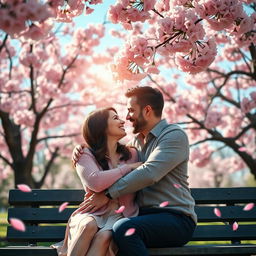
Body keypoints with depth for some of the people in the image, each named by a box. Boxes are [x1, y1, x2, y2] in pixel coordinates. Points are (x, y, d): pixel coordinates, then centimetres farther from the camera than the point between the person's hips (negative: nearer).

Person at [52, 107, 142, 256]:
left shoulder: (132, 154, 14)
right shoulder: (85, 155, 3)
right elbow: (96, 182, -18)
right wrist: (128, 167, -9)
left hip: (122, 214, 1)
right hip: (93, 213, -1)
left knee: (105, 235, -33)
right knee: (89, 225, -37)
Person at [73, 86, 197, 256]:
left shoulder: (175, 135, -7)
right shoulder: (136, 141, 19)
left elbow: (149, 173, -21)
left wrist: (107, 194, -20)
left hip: (175, 218, -7)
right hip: (144, 215, 7)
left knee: (124, 229, -33)